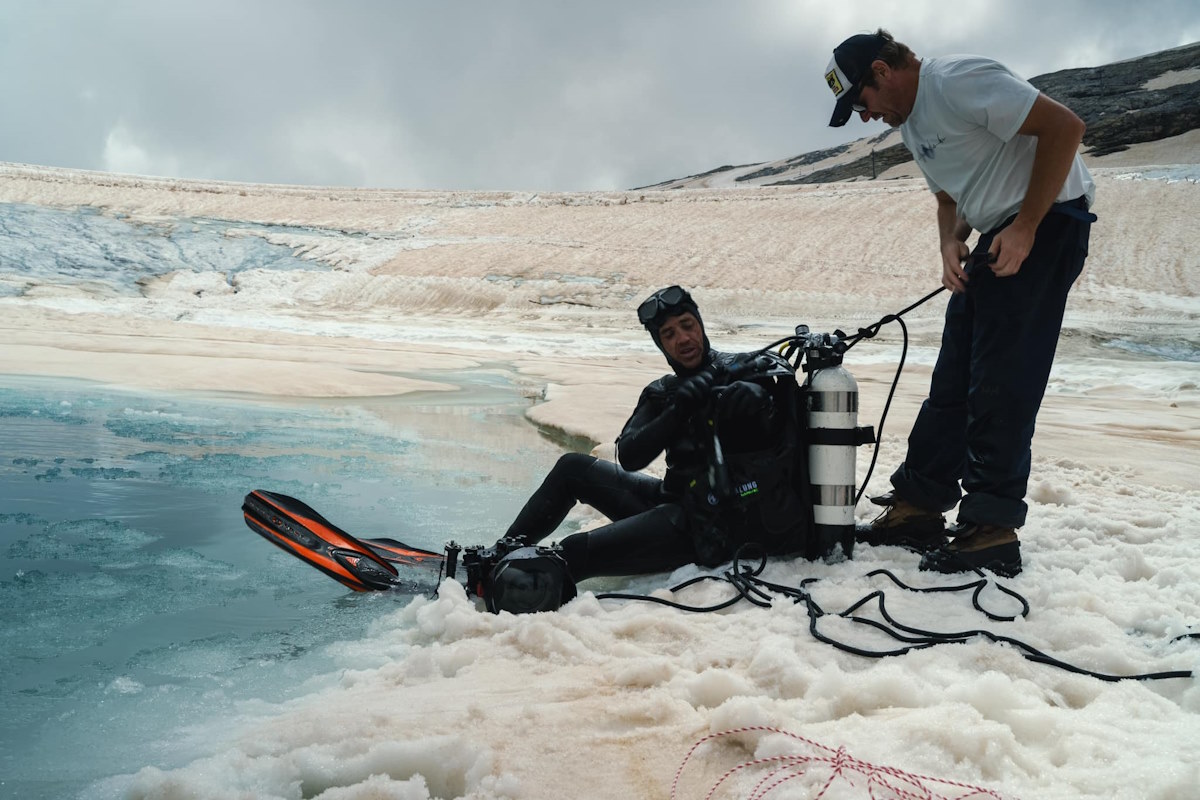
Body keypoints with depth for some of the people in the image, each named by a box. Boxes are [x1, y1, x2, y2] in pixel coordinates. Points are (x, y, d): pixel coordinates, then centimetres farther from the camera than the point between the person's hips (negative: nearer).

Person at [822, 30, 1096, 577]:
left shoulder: (957, 81, -16)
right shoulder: (910, 123, 15)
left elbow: (1064, 126, -21)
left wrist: (1025, 227, -20)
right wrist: (950, 244, 0)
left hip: (1049, 222, -10)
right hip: (997, 239, 10)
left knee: (1001, 384, -12)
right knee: (952, 382, 8)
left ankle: (993, 531, -6)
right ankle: (918, 508, 14)